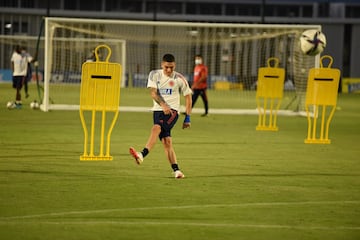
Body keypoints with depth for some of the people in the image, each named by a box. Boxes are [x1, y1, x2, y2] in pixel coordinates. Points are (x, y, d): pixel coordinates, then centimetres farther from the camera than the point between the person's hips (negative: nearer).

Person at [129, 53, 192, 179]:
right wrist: (163, 105, -27)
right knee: (166, 141, -6)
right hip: (158, 110, 3)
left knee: (156, 128, -28)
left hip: (172, 111, -3)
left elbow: (188, 97, 7)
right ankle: (176, 170, -3)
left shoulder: (179, 79, -1)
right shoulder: (154, 74, 3)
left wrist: (187, 118, 4)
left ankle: (142, 155, -42)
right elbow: (153, 92, -9)